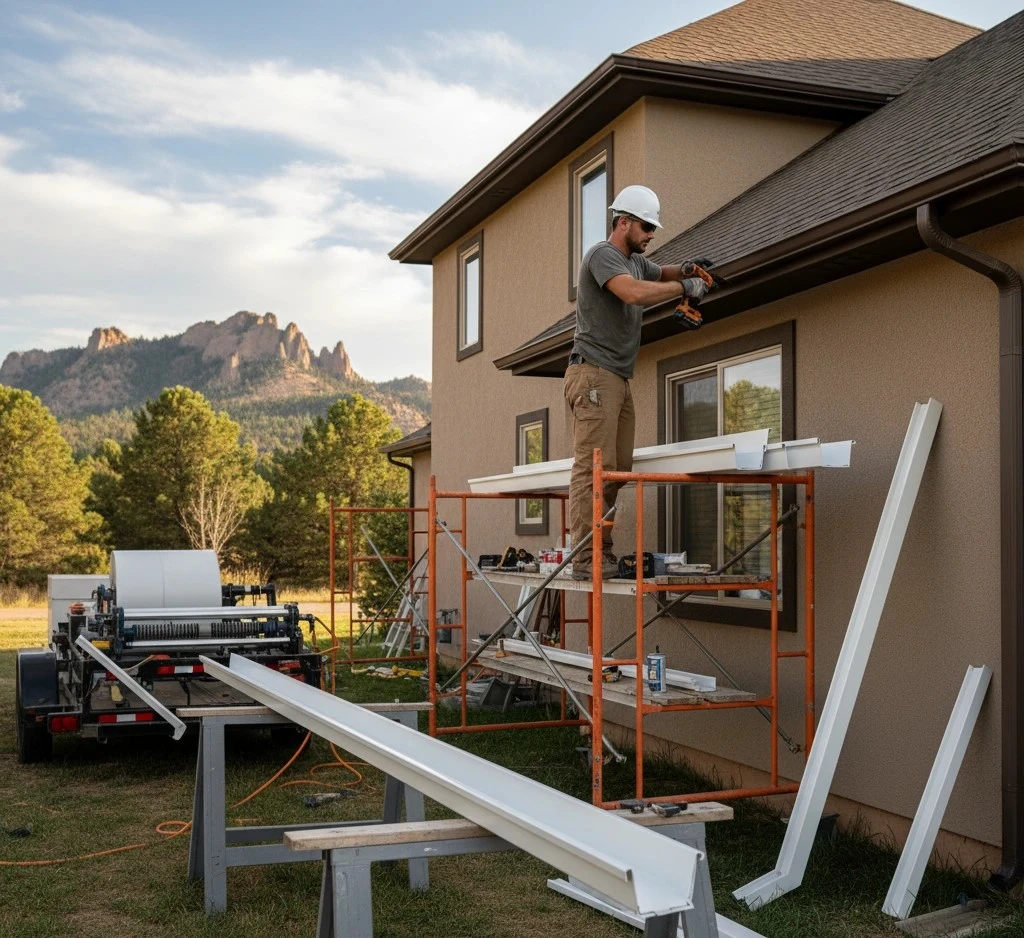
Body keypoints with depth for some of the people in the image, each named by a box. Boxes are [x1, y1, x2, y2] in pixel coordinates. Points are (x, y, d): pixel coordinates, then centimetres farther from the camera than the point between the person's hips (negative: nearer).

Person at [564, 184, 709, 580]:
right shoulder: (602, 255, -8)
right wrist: (684, 288, -13)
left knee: (618, 469, 3)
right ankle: (586, 559, -16)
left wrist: (686, 269, 13)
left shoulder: (635, 261, 21)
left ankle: (603, 553, 4)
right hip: (594, 373, -10)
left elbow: (661, 274, 37)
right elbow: (634, 293, -24)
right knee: (594, 466, -14)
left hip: (619, 380, 10)